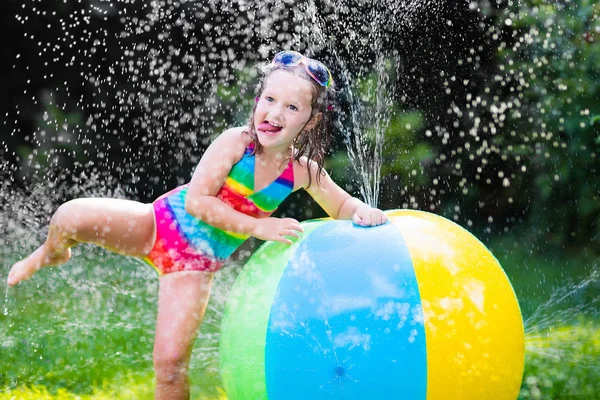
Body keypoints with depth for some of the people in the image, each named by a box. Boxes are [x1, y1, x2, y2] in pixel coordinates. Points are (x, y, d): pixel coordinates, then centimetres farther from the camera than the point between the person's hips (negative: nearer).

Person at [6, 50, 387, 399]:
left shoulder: (303, 171, -8)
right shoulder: (235, 142, -18)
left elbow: (342, 206, 8)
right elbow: (196, 201, -22)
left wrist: (363, 212, -16)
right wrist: (258, 227, -26)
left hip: (196, 261, 1)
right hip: (160, 223, -1)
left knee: (171, 362, -11)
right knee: (71, 217, -24)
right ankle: (52, 254, 15)